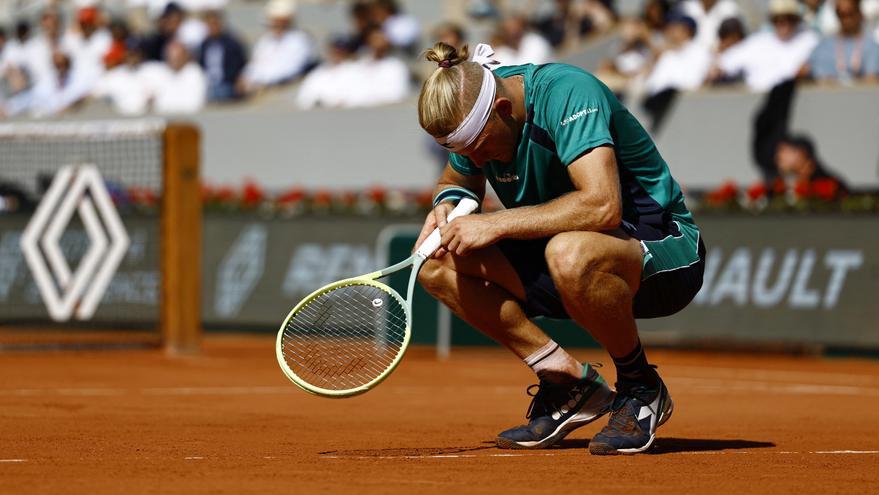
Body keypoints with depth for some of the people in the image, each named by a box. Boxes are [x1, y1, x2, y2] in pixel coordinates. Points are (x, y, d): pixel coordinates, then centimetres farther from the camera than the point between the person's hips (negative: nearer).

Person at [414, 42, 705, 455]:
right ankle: (567, 382, -3)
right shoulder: (472, 110, -3)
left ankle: (640, 386, -14)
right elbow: (457, 181, 19)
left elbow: (601, 205, -37)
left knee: (569, 255, -41)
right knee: (438, 262, -10)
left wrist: (496, 224, -30)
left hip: (663, 251, -8)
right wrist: (448, 205, -6)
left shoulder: (566, 92, -25)